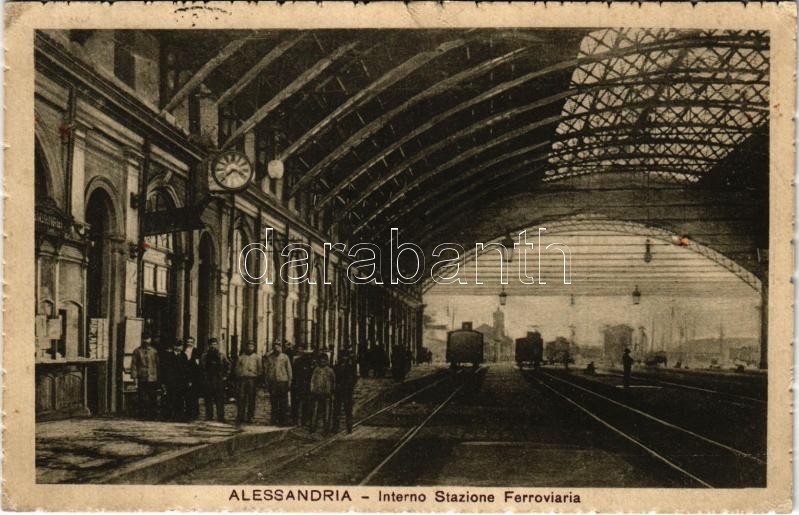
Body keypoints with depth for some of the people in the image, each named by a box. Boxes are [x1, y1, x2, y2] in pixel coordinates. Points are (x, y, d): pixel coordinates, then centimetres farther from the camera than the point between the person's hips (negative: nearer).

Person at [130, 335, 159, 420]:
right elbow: (133, 365, 1)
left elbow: (157, 364, 13)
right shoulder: (137, 351, 3)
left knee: (153, 398, 1)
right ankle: (142, 415, 6)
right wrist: (135, 377, -7)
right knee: (142, 399, -1)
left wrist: (158, 377, 9)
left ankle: (152, 415, 8)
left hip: (152, 379, 1)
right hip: (141, 379, -1)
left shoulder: (154, 351, 9)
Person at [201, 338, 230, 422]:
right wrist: (204, 376, 3)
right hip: (208, 380, 1)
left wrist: (225, 376, 5)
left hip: (219, 380, -1)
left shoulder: (222, 355, 6)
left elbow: (228, 366, 11)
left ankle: (220, 416, 0)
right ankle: (208, 416, 9)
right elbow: (201, 366, 11)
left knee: (220, 399, -2)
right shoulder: (205, 355, 7)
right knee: (208, 399, 3)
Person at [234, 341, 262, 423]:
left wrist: (257, 376, -4)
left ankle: (250, 417, 7)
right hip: (242, 379, 1)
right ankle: (240, 416, 1)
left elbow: (260, 369, 7)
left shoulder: (256, 357, 9)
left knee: (251, 399, 1)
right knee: (241, 398, -3)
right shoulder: (241, 357, 12)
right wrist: (239, 375, -3)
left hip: (252, 380, -1)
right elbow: (237, 368, 11)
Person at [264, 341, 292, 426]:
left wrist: (289, 380, 1)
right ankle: (274, 420, 11)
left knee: (283, 402, 0)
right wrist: (266, 381, 3)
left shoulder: (285, 357, 5)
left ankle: (282, 420, 6)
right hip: (272, 382, 1)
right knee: (273, 403, 5)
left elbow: (289, 369, 6)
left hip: (283, 382, -1)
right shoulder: (269, 357, 8)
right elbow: (266, 369, 10)